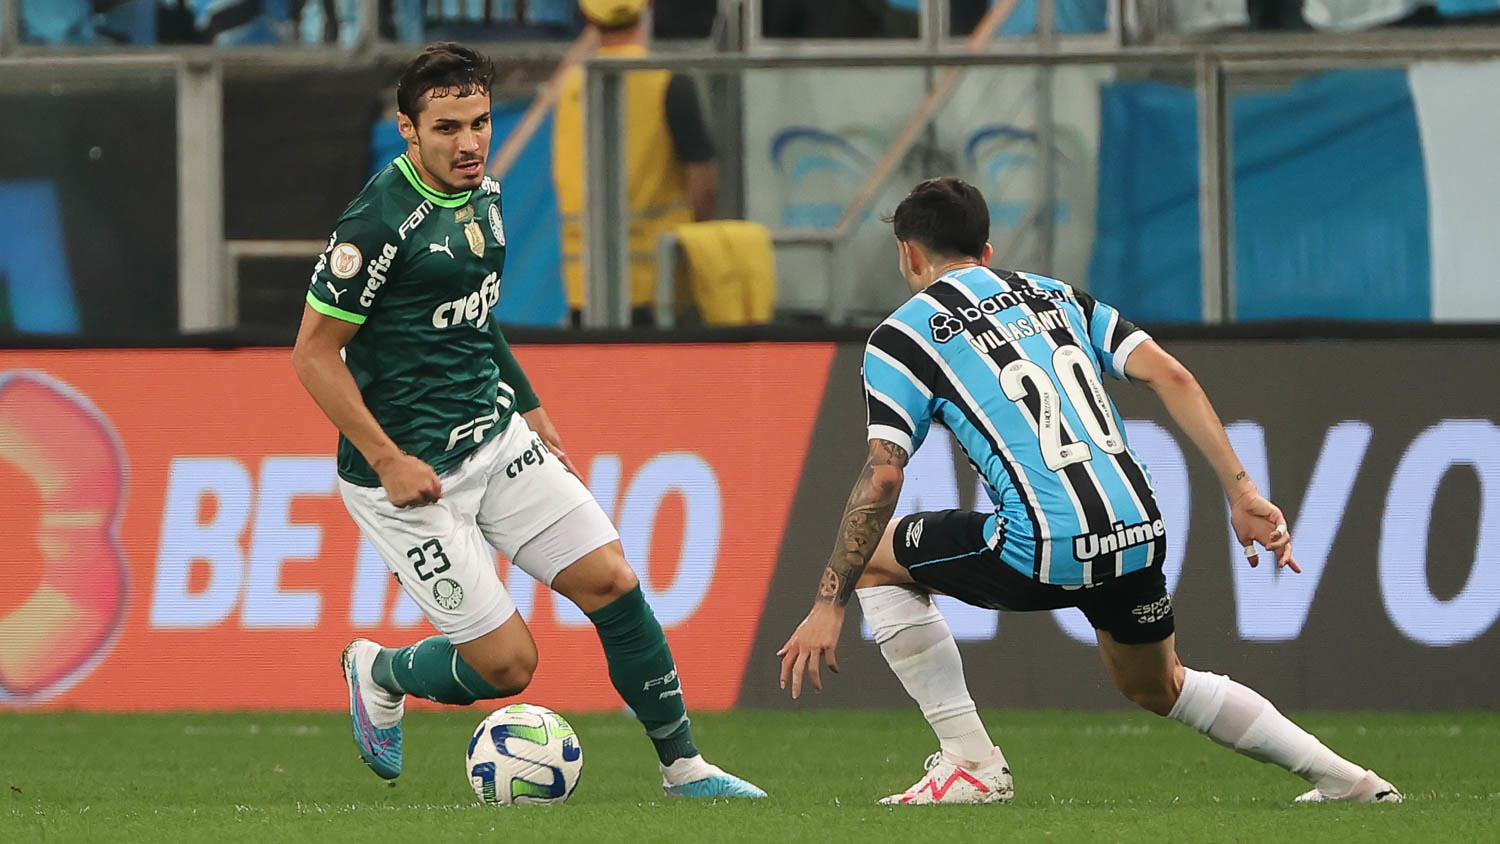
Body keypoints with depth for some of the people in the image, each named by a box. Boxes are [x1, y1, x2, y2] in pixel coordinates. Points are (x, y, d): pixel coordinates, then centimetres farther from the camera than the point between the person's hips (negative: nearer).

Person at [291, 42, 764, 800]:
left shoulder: (481, 195, 5)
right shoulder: (380, 221, -21)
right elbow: (314, 353, -17)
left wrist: (529, 406, 21)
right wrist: (389, 461, -21)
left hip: (495, 437, 8)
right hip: (412, 472, -8)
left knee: (612, 582, -3)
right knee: (506, 665, -6)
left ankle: (683, 768, 9)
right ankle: (379, 674, 25)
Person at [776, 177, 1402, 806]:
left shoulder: (902, 336, 7)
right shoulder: (1056, 295, 22)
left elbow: (882, 477, -4)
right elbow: (1170, 377, 10)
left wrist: (828, 607, -1)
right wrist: (1242, 493, 7)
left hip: (1043, 552, -6)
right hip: (1138, 536, 6)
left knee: (875, 558, 18)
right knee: (1157, 688, 32)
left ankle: (970, 762, 11)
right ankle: (1343, 778, 24)